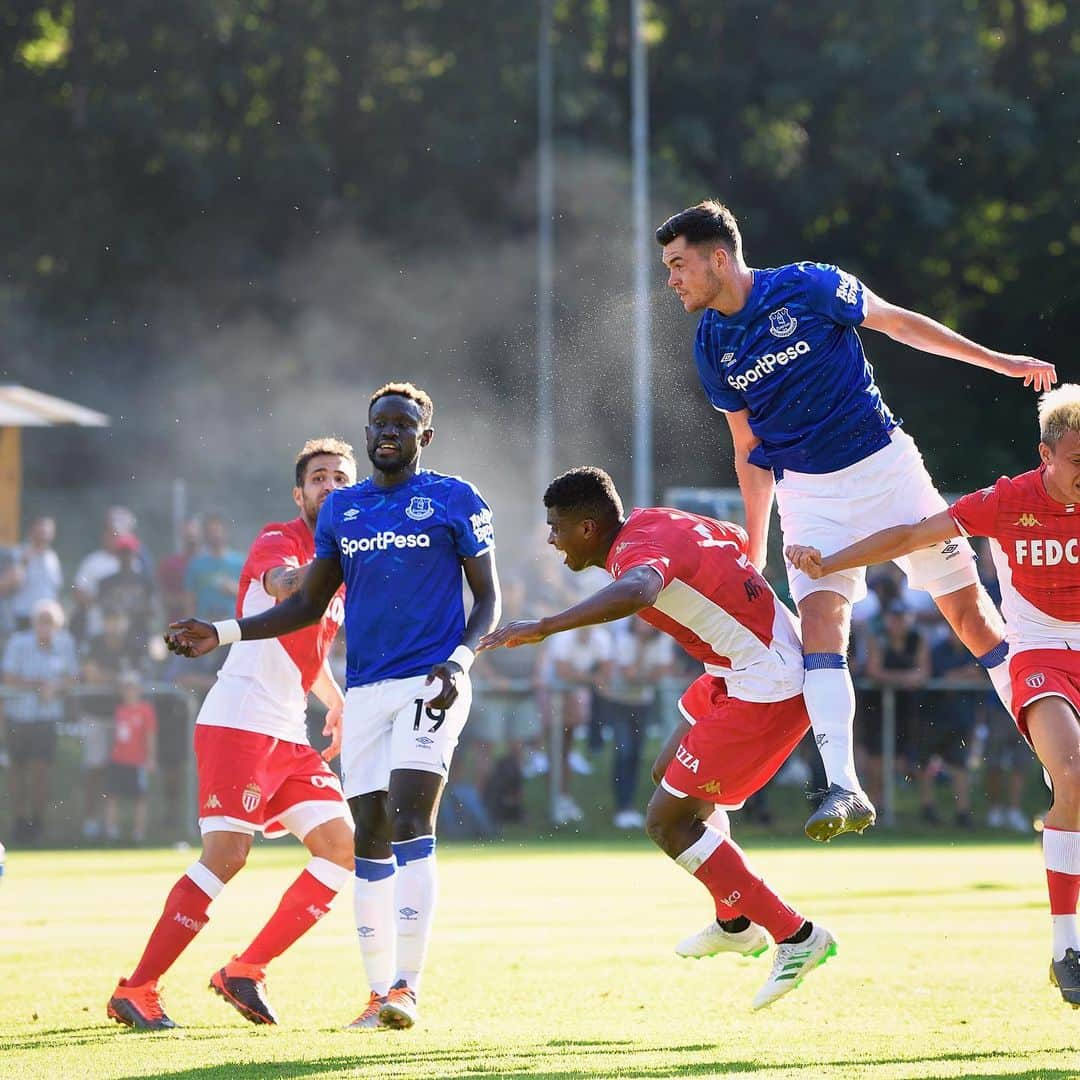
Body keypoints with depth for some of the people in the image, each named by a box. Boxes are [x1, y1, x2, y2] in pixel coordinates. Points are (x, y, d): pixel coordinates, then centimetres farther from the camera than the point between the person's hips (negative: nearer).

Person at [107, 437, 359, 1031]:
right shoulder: (278, 541, -5)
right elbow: (286, 586, -31)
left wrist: (339, 705, 21)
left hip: (289, 736, 8)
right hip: (238, 723, -8)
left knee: (343, 848, -1)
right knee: (226, 855, -18)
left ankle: (245, 971, 6)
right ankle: (135, 991, -13)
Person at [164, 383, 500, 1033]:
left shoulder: (454, 501, 1)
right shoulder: (341, 510, 14)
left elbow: (488, 598, 2)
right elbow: (309, 606, 21)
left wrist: (459, 661, -15)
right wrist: (222, 636, 13)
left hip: (432, 684, -5)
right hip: (366, 689, 5)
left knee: (410, 817, -19)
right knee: (371, 834, 3)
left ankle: (407, 986, -21)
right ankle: (379, 993, 10)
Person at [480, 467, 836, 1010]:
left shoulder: (641, 549, -22)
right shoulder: (652, 520, 7)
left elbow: (636, 591, -48)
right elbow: (741, 541, 23)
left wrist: (543, 627, -51)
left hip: (765, 691, -11)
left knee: (667, 820, -6)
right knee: (669, 773, 26)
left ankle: (796, 937, -2)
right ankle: (736, 923, 35)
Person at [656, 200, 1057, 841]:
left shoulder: (807, 287, -11)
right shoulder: (712, 347, 2)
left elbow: (895, 322, -1)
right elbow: (750, 451, 10)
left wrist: (999, 361, 1)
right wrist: (754, 552, 7)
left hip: (884, 463, -2)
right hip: (807, 490, 2)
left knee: (969, 609, 1)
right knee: (821, 619, -19)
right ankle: (845, 792, -27)